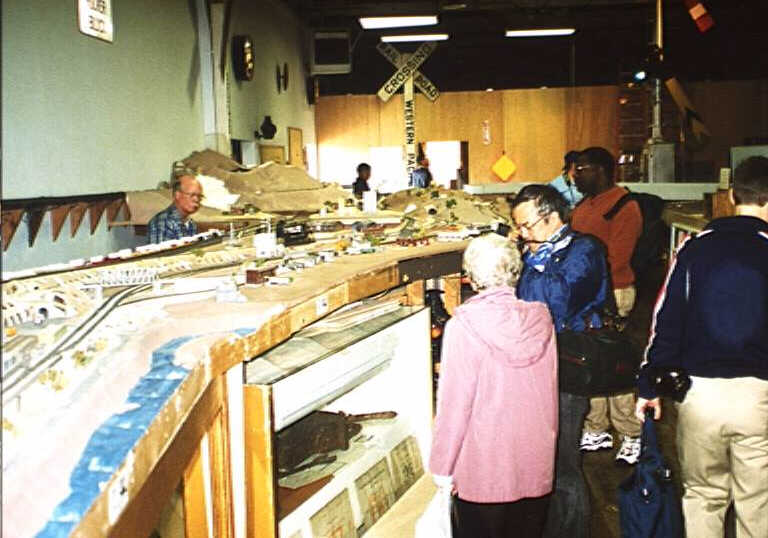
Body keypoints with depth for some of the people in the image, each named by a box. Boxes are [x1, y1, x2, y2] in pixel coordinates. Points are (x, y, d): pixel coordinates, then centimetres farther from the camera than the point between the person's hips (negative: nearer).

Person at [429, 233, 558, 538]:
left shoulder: (463, 327, -17)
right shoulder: (540, 319, -5)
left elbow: (454, 403, -14)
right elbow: (550, 390, 5)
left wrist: (442, 467, -4)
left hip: (483, 470, -4)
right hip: (536, 466, 4)